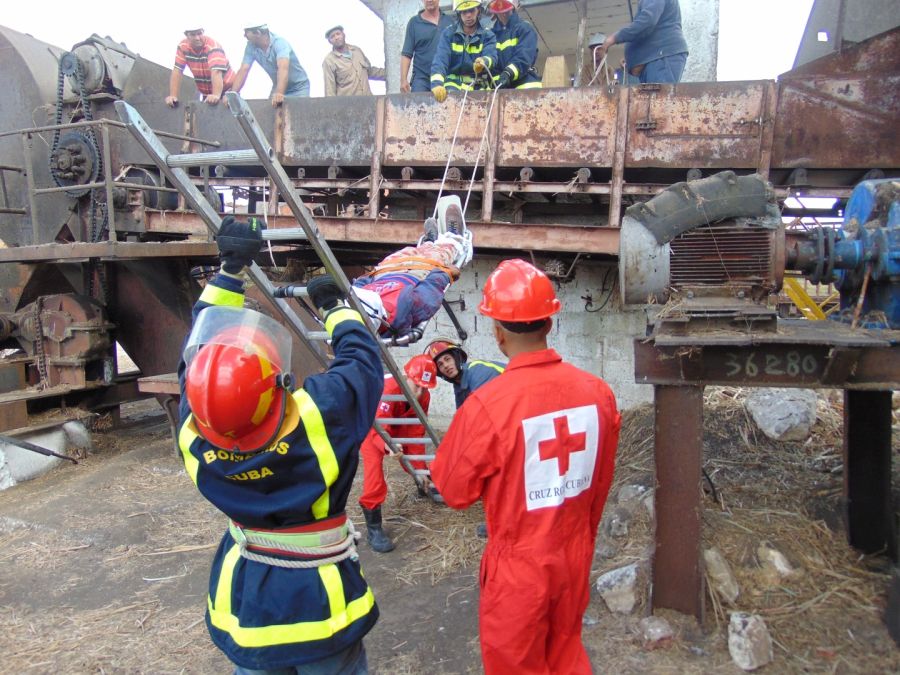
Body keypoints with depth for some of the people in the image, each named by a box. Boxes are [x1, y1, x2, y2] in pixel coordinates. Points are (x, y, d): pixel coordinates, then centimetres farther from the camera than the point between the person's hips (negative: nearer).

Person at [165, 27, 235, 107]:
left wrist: (216, 95, -57)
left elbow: (216, 72, -40)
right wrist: (173, 96, -24)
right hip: (207, 94, 5)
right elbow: (177, 71, -12)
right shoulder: (183, 46, -10)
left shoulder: (213, 47, -25)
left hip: (226, 91, -5)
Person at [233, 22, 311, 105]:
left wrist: (279, 93, -63)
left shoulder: (279, 43, -28)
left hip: (298, 88, -5)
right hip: (279, 87, 5)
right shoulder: (251, 47, -12)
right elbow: (243, 70, -14)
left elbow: (283, 68, -45)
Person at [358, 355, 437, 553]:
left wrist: (419, 468, -15)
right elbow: (378, 429, -44)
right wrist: (388, 446, -65)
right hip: (369, 425, -5)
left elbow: (416, 433, -12)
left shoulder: (424, 397, -20)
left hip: (396, 425, 6)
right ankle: (373, 528, -13)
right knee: (375, 469, -22)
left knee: (412, 463, 6)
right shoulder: (388, 390, -40)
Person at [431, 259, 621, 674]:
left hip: (519, 566, -4)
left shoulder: (487, 405, -27)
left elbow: (454, 491, -12)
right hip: (575, 557, 5)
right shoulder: (598, 392, -11)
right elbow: (601, 482, 3)